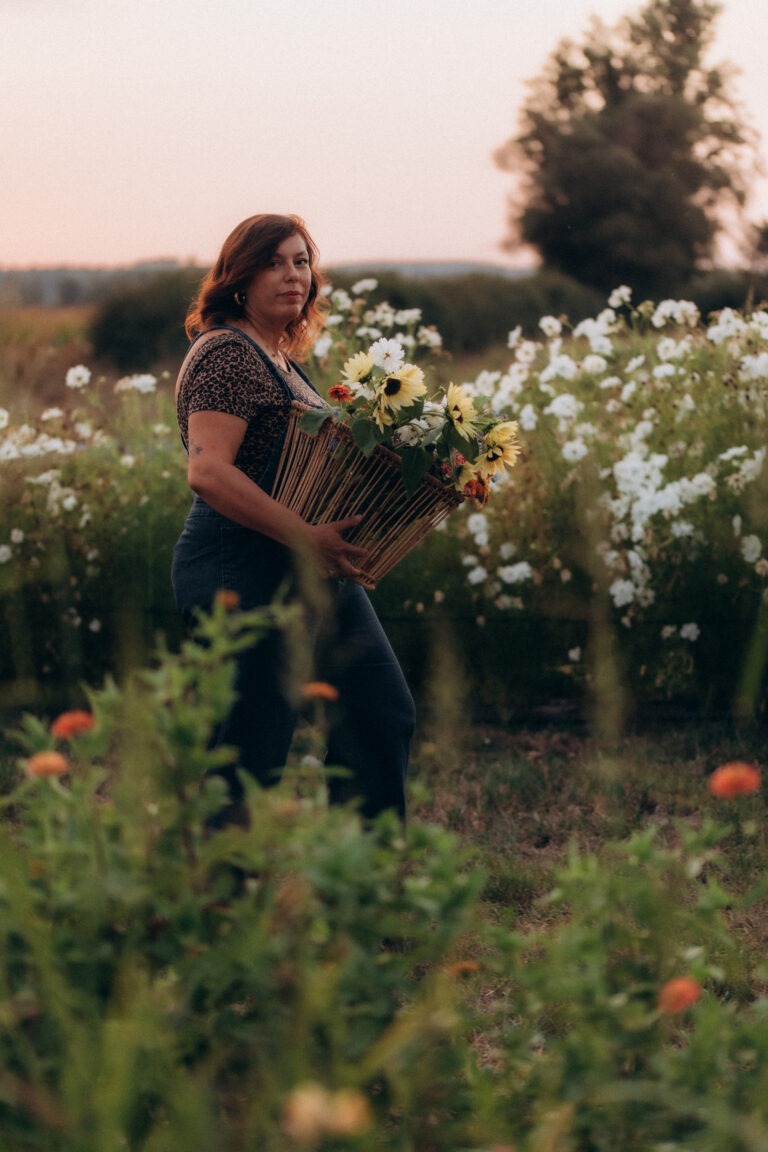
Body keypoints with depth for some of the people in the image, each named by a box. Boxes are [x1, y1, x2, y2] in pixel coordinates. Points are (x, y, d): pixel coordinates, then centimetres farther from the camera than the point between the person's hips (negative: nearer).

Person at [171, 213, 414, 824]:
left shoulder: (283, 358, 16)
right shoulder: (227, 355, -14)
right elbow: (209, 472, -26)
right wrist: (305, 536, -29)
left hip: (315, 571, 10)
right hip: (247, 573, -10)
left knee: (383, 712, 14)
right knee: (251, 753, -4)